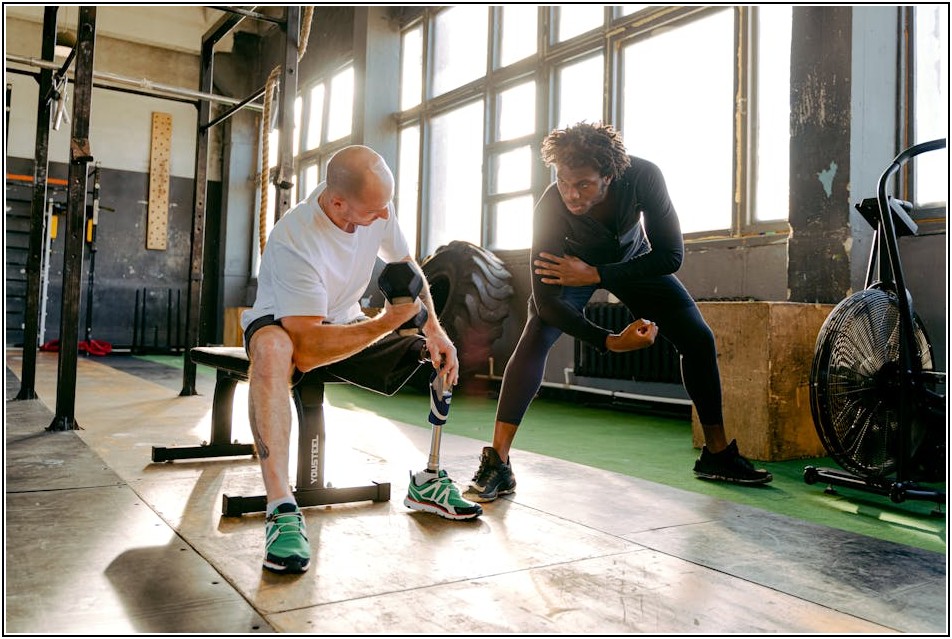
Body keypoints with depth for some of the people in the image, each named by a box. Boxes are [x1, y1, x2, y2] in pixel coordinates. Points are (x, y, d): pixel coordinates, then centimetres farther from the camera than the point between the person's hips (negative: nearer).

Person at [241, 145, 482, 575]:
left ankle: (426, 480, 2)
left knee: (440, 350, -9)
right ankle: (281, 509, -40)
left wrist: (433, 330, -11)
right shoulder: (293, 240, -34)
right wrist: (387, 322, -37)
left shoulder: (378, 207, -14)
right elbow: (307, 348, -37)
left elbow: (406, 265, 2)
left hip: (344, 323, 6)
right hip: (282, 326, -6)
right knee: (271, 349, -42)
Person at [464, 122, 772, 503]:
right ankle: (497, 464, -23)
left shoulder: (643, 177, -36)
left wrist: (596, 275, -38)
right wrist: (609, 341, -48)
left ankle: (717, 454, 16)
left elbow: (671, 255, -30)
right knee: (534, 339, -26)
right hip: (573, 266, -2)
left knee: (699, 340, -2)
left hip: (634, 261, 3)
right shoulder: (550, 208, -38)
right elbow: (547, 300, -37)